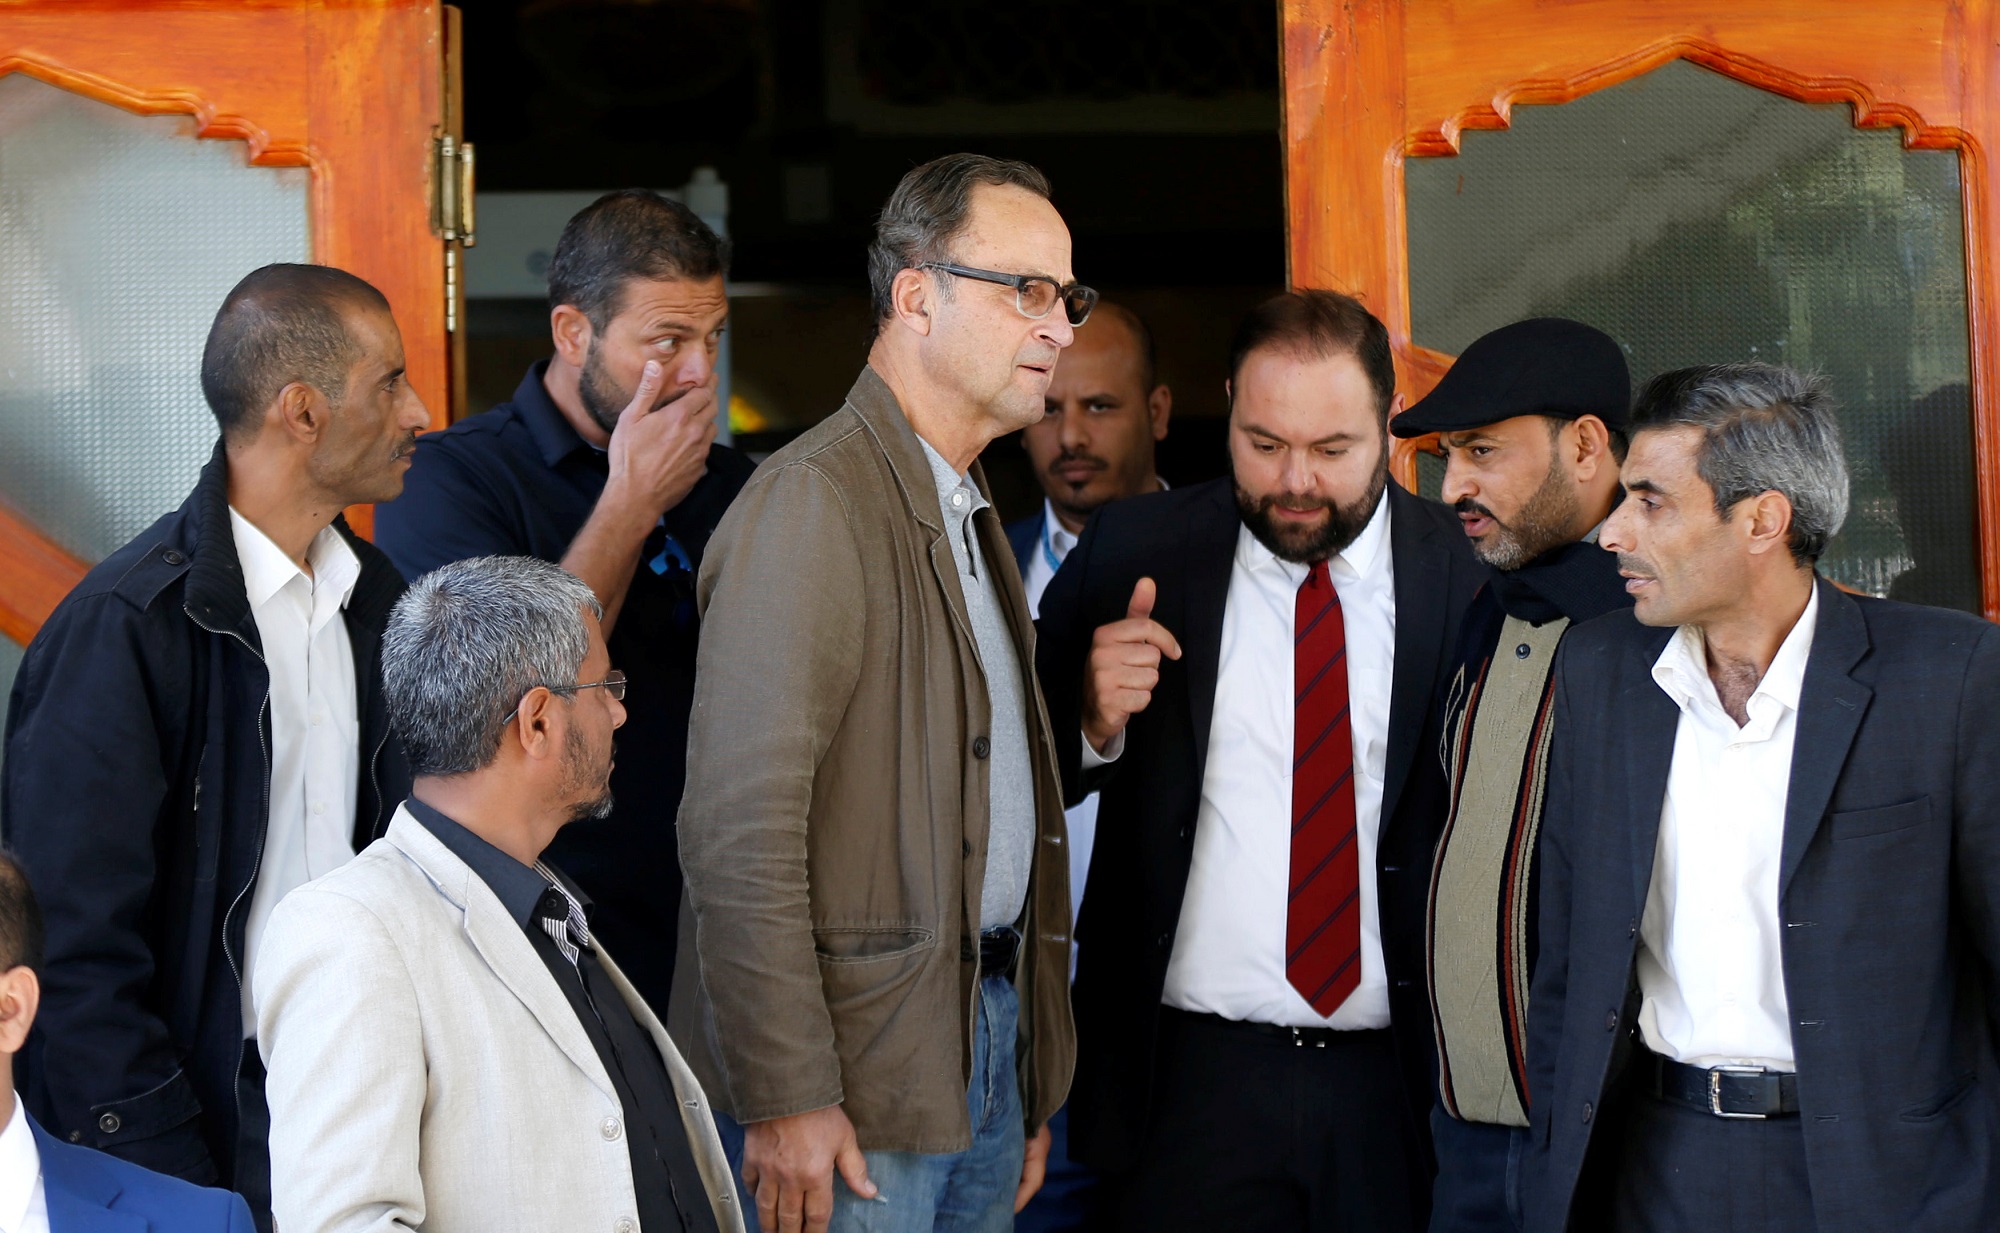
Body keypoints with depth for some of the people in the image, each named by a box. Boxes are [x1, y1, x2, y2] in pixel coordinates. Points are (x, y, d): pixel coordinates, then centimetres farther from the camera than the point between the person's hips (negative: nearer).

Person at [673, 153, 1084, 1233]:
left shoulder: (970, 513, 17)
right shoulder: (814, 503, -14)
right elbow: (742, 827, -20)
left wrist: (1033, 1087, 17)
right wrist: (785, 1097, -21)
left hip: (988, 1037, 9)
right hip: (856, 1082, -8)